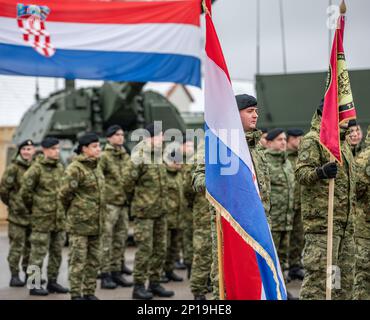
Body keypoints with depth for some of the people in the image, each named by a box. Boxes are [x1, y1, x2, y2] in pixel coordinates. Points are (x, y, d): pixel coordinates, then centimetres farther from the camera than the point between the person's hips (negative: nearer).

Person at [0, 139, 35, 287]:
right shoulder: (14, 168, -7)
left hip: (33, 214, 5)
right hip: (17, 214, -5)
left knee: (31, 246, 12)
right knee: (16, 246, -3)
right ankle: (14, 276, 4)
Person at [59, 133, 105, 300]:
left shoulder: (97, 167, 13)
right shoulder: (75, 168, -12)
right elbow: (64, 193, -14)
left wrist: (101, 214, 16)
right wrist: (73, 210, 0)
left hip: (96, 223, 8)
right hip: (80, 223, -8)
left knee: (94, 260, 11)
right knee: (78, 260, -4)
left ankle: (89, 292, 19)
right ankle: (76, 294, 1)